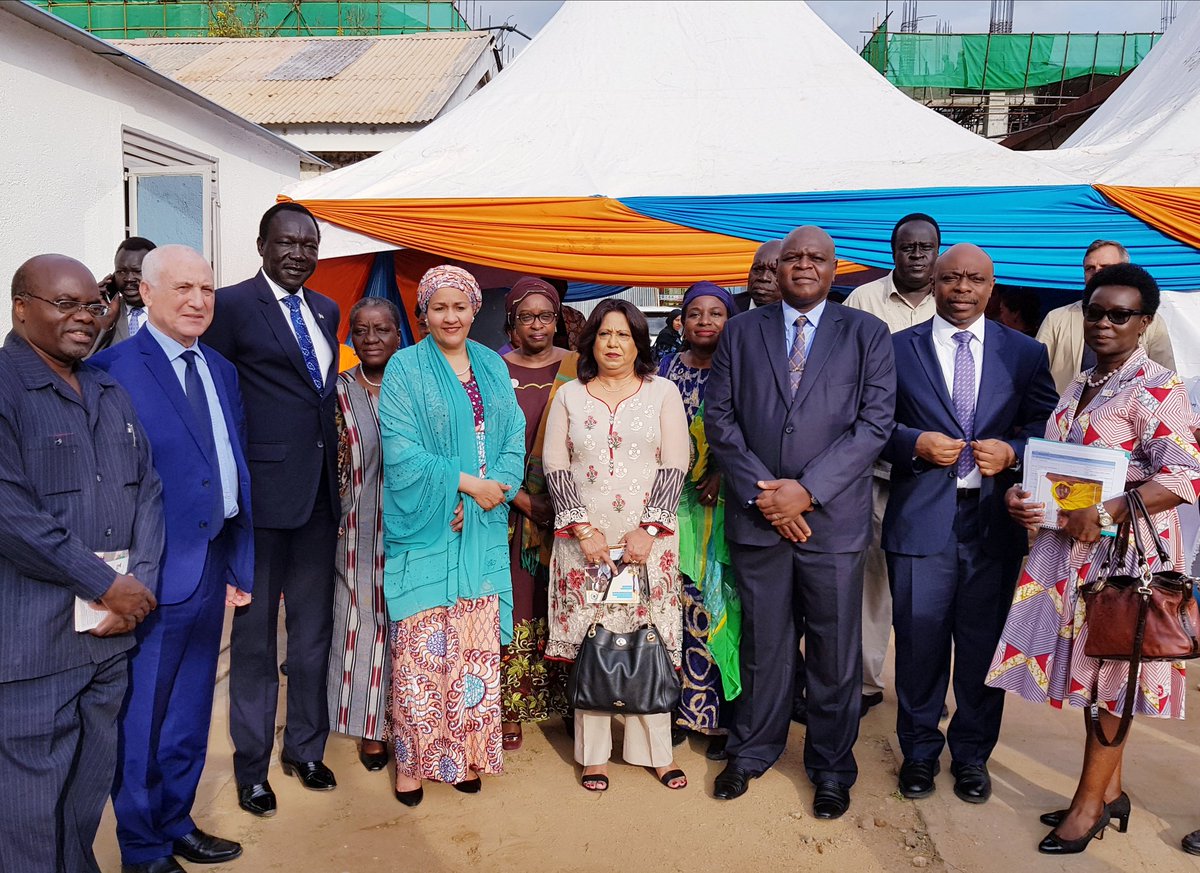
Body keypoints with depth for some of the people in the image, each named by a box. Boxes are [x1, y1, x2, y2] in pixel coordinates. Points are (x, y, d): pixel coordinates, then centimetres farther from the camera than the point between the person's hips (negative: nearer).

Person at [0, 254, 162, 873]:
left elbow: (148, 488, 10)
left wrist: (141, 581, -3)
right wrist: (107, 583, -14)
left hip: (116, 621, 6)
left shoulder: (112, 393, 13)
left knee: (92, 781, 18)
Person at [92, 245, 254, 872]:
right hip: (158, 572, -7)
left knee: (190, 709, 20)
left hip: (213, 565, 7)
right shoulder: (114, 370, -11)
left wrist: (240, 564, 12)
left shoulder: (222, 371, 10)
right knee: (142, 716, 10)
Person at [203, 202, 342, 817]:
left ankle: (305, 748, 34)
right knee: (254, 635, 8)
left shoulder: (325, 311, 13)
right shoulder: (231, 306, -7)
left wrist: (333, 477, 13)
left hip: (320, 491, 6)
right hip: (263, 491, -6)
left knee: (314, 630, 16)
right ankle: (251, 766, 26)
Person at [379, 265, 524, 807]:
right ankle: (413, 760, 13)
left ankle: (465, 753, 20)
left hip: (482, 530, 4)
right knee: (421, 647, -1)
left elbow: (513, 438, 5)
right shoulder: (405, 369, -1)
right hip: (425, 530, -4)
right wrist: (465, 483, -15)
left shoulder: (493, 367, 12)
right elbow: (400, 450, -10)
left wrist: (490, 493, -11)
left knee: (475, 645, 7)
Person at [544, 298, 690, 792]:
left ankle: (656, 749, 16)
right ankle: (594, 752, 15)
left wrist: (647, 530, -9)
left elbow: (675, 466, 0)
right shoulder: (569, 396, 8)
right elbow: (555, 468, 2)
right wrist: (583, 529, -7)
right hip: (584, 540, 1)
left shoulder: (663, 393, 6)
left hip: (647, 539, 0)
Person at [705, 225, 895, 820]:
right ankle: (752, 751, 33)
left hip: (834, 518, -1)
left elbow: (875, 422, -4)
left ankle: (831, 768, 28)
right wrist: (761, 493, -9)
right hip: (756, 516, 1)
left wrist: (806, 490, -13)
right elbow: (720, 418, 2)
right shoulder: (740, 332, 8)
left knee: (835, 651, 8)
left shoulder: (867, 334, 4)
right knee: (763, 643, 13)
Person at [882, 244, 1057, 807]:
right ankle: (919, 751, 28)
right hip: (921, 520, -1)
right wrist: (915, 443, -13)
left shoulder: (1025, 353, 8)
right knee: (919, 641, 7)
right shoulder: (896, 349, 4)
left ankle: (972, 754, 31)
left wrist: (1011, 451, -11)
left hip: (995, 521, 1)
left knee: (984, 643, 10)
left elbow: (1048, 427, 8)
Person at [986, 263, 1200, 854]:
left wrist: (1104, 514, -24)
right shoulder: (1079, 387, 12)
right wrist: (1023, 494, -1)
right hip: (1071, 543, 7)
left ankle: (1090, 800, 19)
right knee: (1089, 665, 14)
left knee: (1110, 671, 4)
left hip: (1124, 545, -7)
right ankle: (1110, 792, 29)